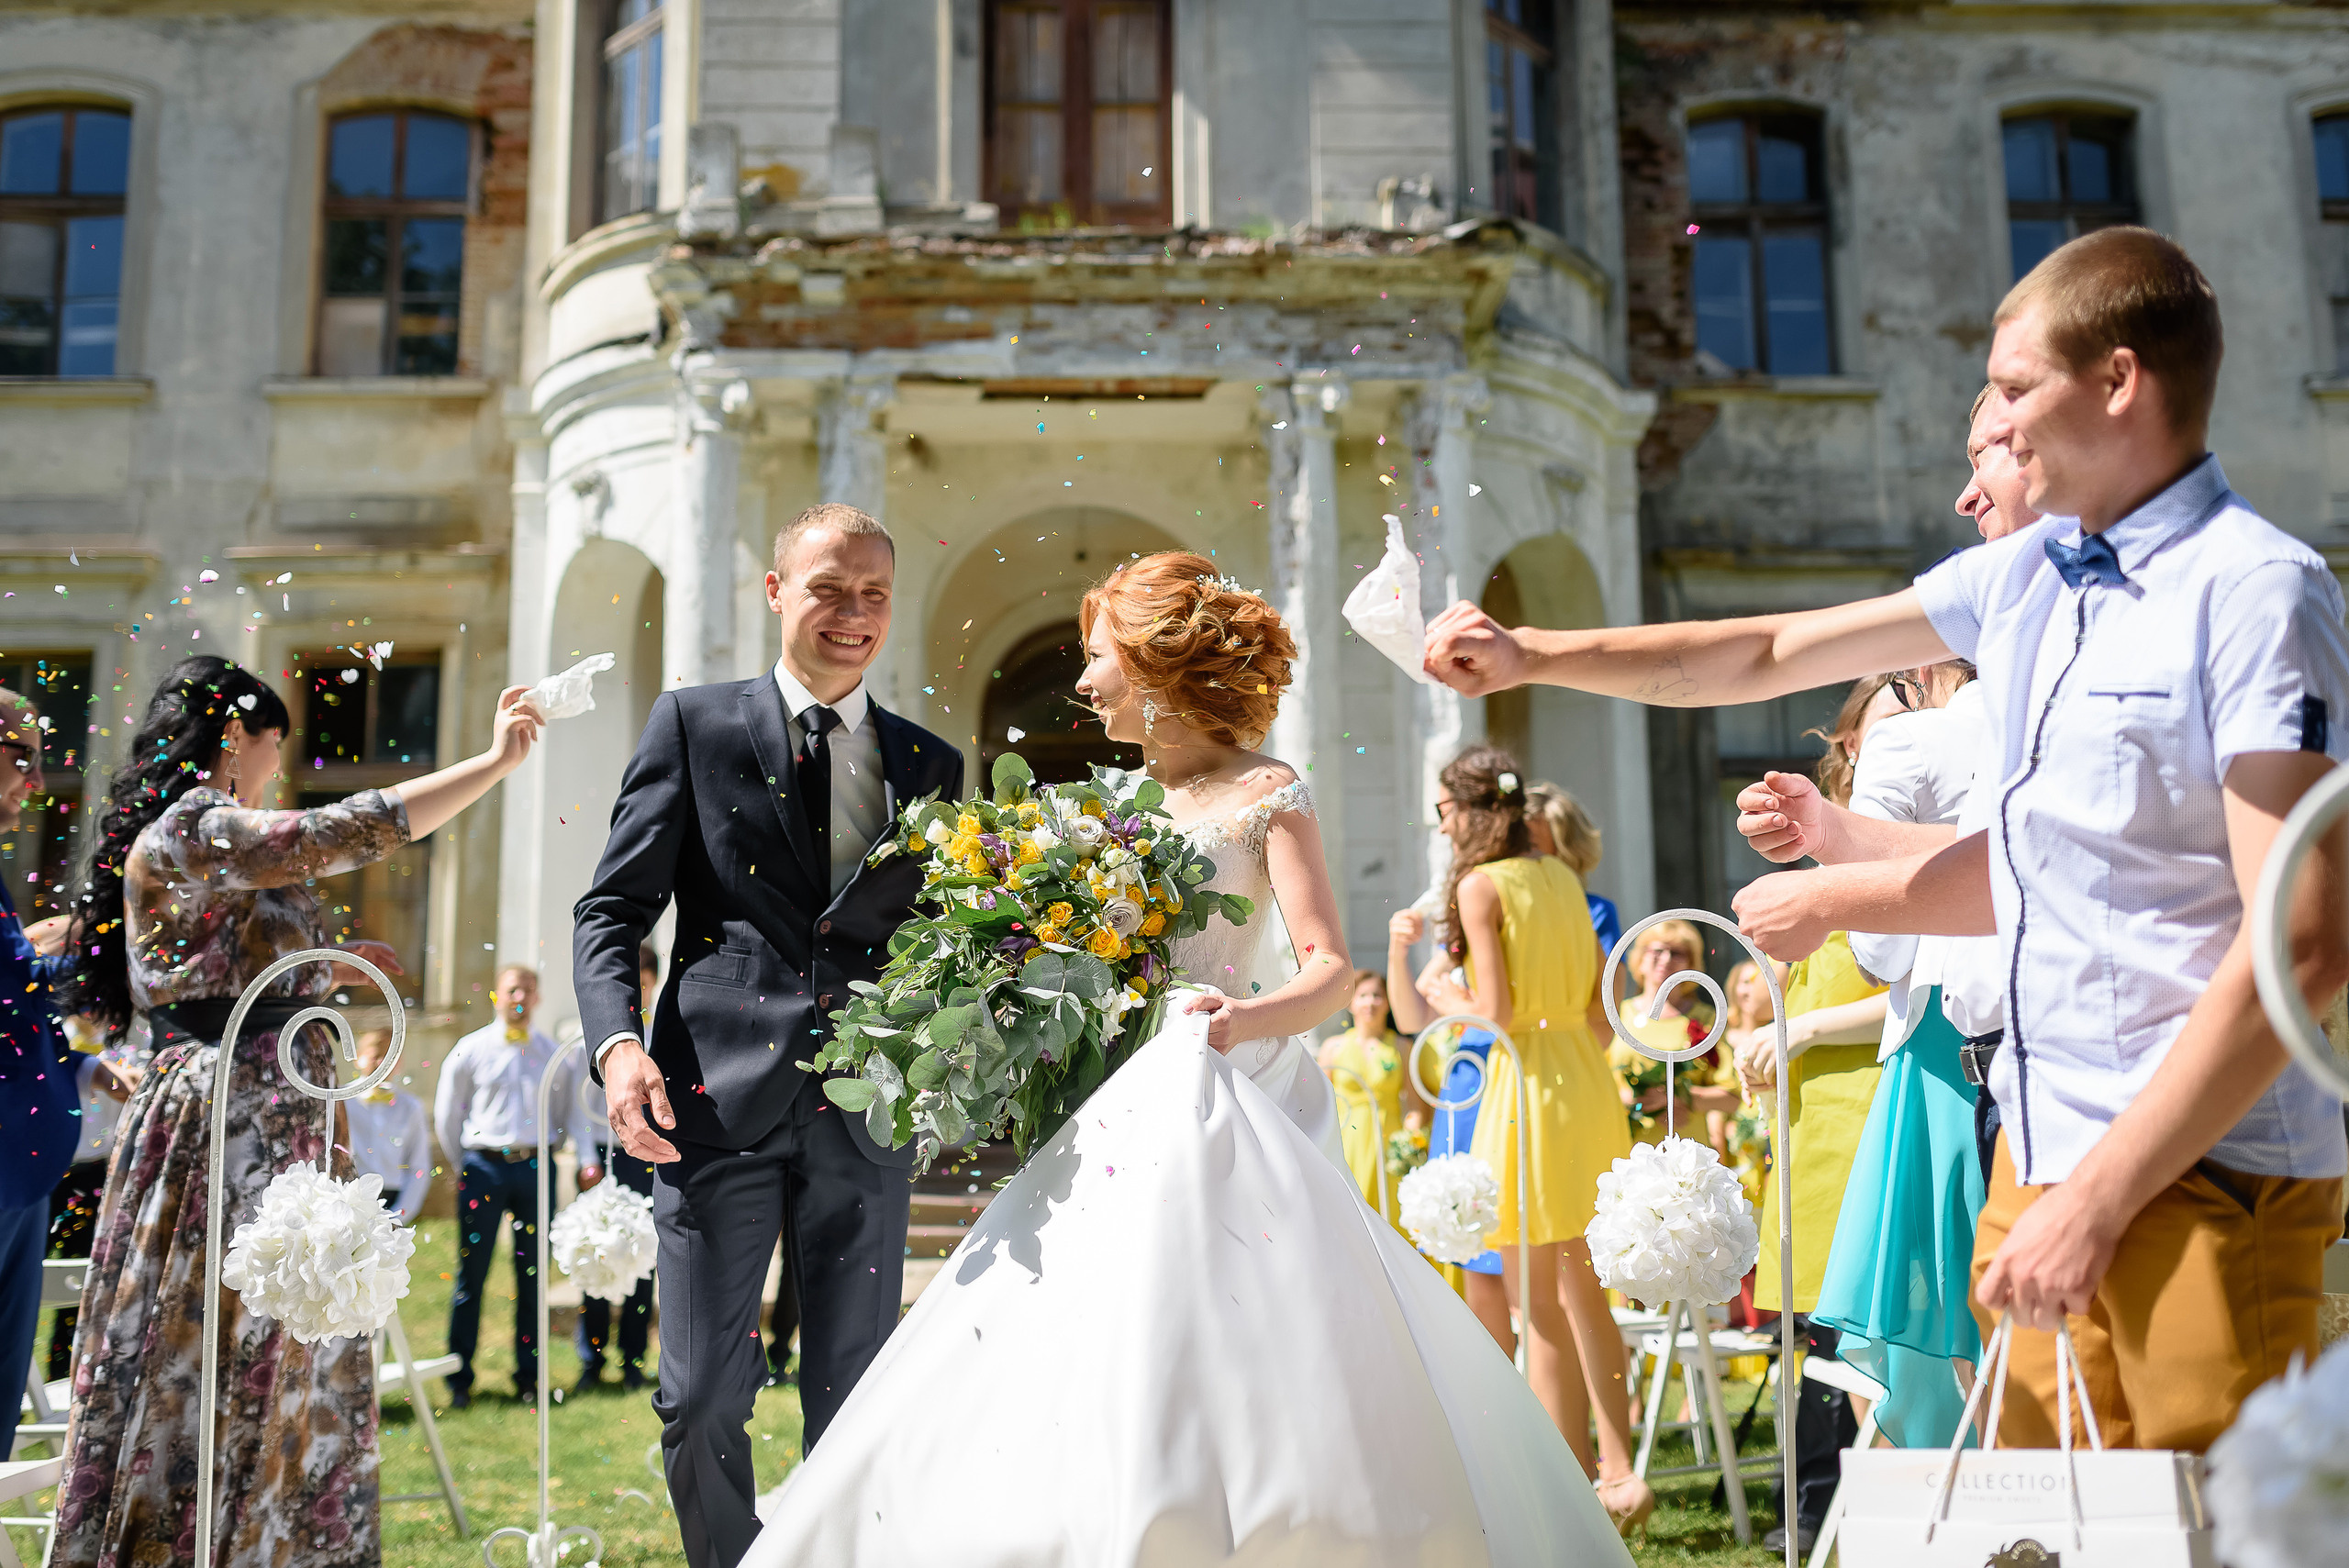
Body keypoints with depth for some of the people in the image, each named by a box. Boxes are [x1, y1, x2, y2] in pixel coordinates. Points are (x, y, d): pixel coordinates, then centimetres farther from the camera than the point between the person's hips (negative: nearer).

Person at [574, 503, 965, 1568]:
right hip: (718, 1095, -2)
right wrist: (618, 1042, -13)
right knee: (701, 1397, 1)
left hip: (865, 1112, 2)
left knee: (854, 1398, 8)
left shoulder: (932, 767, 14)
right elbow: (613, 910, 3)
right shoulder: (693, 724, 7)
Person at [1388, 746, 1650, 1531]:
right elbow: (1600, 1004, 12)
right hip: (1588, 1082, 8)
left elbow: (1496, 1012, -15)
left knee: (1538, 1303, 2)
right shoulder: (1560, 877, 11)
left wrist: (1443, 995, 4)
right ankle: (1619, 1472, 20)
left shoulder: (1479, 885, -9)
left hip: (1529, 1081, -8)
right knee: (1583, 1291, 16)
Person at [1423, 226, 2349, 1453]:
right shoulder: (2020, 578, 11)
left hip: (2200, 1176, -7)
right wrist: (1534, 656, 14)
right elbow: (1770, 654, 19)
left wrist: (2096, 1200, -21)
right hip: (2041, 1153, 7)